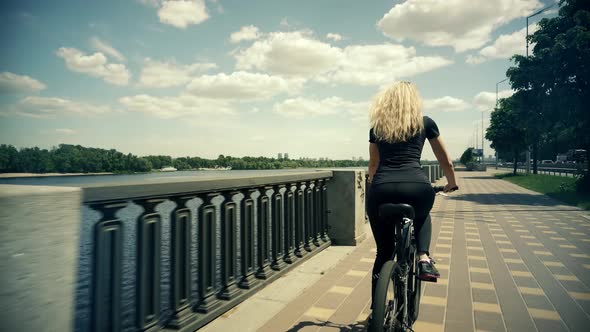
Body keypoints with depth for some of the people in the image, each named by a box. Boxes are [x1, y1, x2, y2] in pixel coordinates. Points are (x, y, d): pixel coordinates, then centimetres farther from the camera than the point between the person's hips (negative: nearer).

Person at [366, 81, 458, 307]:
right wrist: (451, 183, 44)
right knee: (422, 216, 37)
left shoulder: (377, 126, 21)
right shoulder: (425, 123, 17)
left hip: (382, 190, 1)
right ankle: (424, 258, 13)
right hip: (417, 188, -1)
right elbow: (446, 162, 26)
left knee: (383, 253, 20)